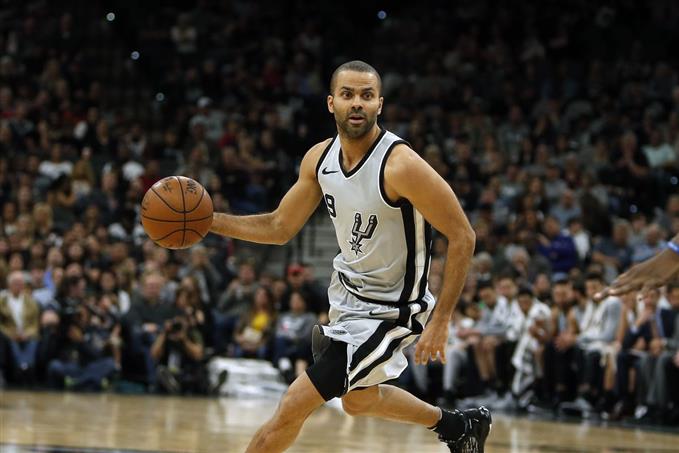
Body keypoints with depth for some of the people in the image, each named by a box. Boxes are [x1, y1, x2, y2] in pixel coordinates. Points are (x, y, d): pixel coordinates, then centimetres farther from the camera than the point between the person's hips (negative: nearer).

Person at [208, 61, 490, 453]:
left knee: (294, 406, -11)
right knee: (358, 401, 29)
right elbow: (279, 228, 6)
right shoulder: (319, 158, -6)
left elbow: (463, 237, -22)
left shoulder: (401, 165, -28)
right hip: (347, 293, 8)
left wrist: (440, 320, -23)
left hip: (388, 309, -8)